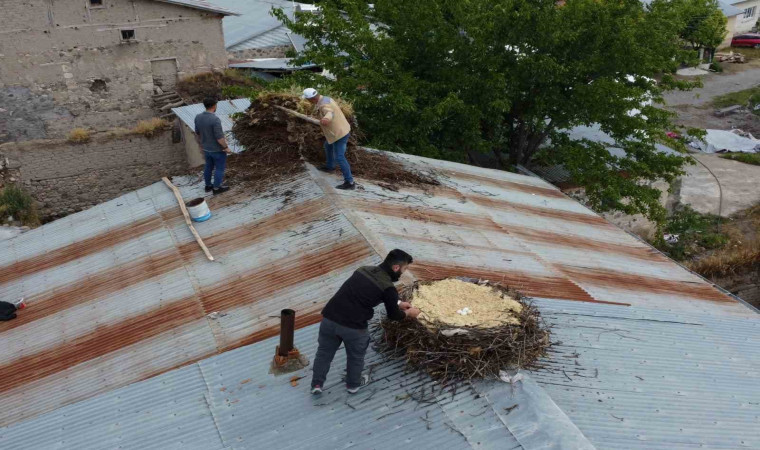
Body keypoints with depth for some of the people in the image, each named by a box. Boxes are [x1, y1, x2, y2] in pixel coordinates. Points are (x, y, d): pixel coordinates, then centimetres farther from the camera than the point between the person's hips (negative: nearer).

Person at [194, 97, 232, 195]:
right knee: (219, 168, 10)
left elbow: (197, 133, 5)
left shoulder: (198, 117, -6)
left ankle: (208, 186, 35)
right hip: (218, 150, -7)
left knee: (208, 167, 22)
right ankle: (217, 188, 22)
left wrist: (201, 145, 18)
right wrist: (226, 147, -12)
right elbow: (219, 137, -26)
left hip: (206, 149, 7)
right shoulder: (215, 119, -29)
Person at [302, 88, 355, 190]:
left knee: (339, 158, -4)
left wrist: (326, 119, -73)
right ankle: (329, 166, 51)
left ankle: (349, 182, 2)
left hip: (339, 134, -10)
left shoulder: (323, 105, -28)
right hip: (342, 130, 10)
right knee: (328, 146, 31)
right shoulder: (327, 99, 4)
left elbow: (330, 113, -52)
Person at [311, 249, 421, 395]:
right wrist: (408, 313, 28)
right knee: (356, 356, 24)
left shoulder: (365, 269, 13)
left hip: (329, 318, 5)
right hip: (353, 326, -5)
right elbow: (393, 315, 6)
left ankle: (316, 384, 35)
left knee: (324, 352, 25)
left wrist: (398, 303, 37)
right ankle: (353, 384, 44)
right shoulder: (388, 287, -8)